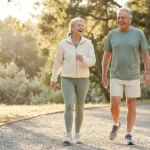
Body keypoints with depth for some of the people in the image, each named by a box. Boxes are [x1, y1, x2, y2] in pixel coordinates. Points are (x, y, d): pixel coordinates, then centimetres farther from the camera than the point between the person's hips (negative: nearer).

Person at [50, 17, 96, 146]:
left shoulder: (88, 43, -2)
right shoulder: (64, 43, -3)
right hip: (67, 79, -1)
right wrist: (53, 79, 13)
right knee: (69, 106, -17)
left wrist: (83, 59, -30)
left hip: (82, 79, 1)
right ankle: (68, 136, -20)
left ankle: (77, 135, 23)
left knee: (79, 108, 7)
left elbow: (92, 62, -8)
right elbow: (58, 62, 6)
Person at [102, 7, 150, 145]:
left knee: (131, 106, 0)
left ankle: (128, 135, 10)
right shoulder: (112, 34, 1)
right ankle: (116, 124, 23)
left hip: (132, 76, -1)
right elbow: (106, 56, 7)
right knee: (114, 105, -8)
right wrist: (103, 76, 6)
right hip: (116, 77, 1)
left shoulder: (138, 33, -4)